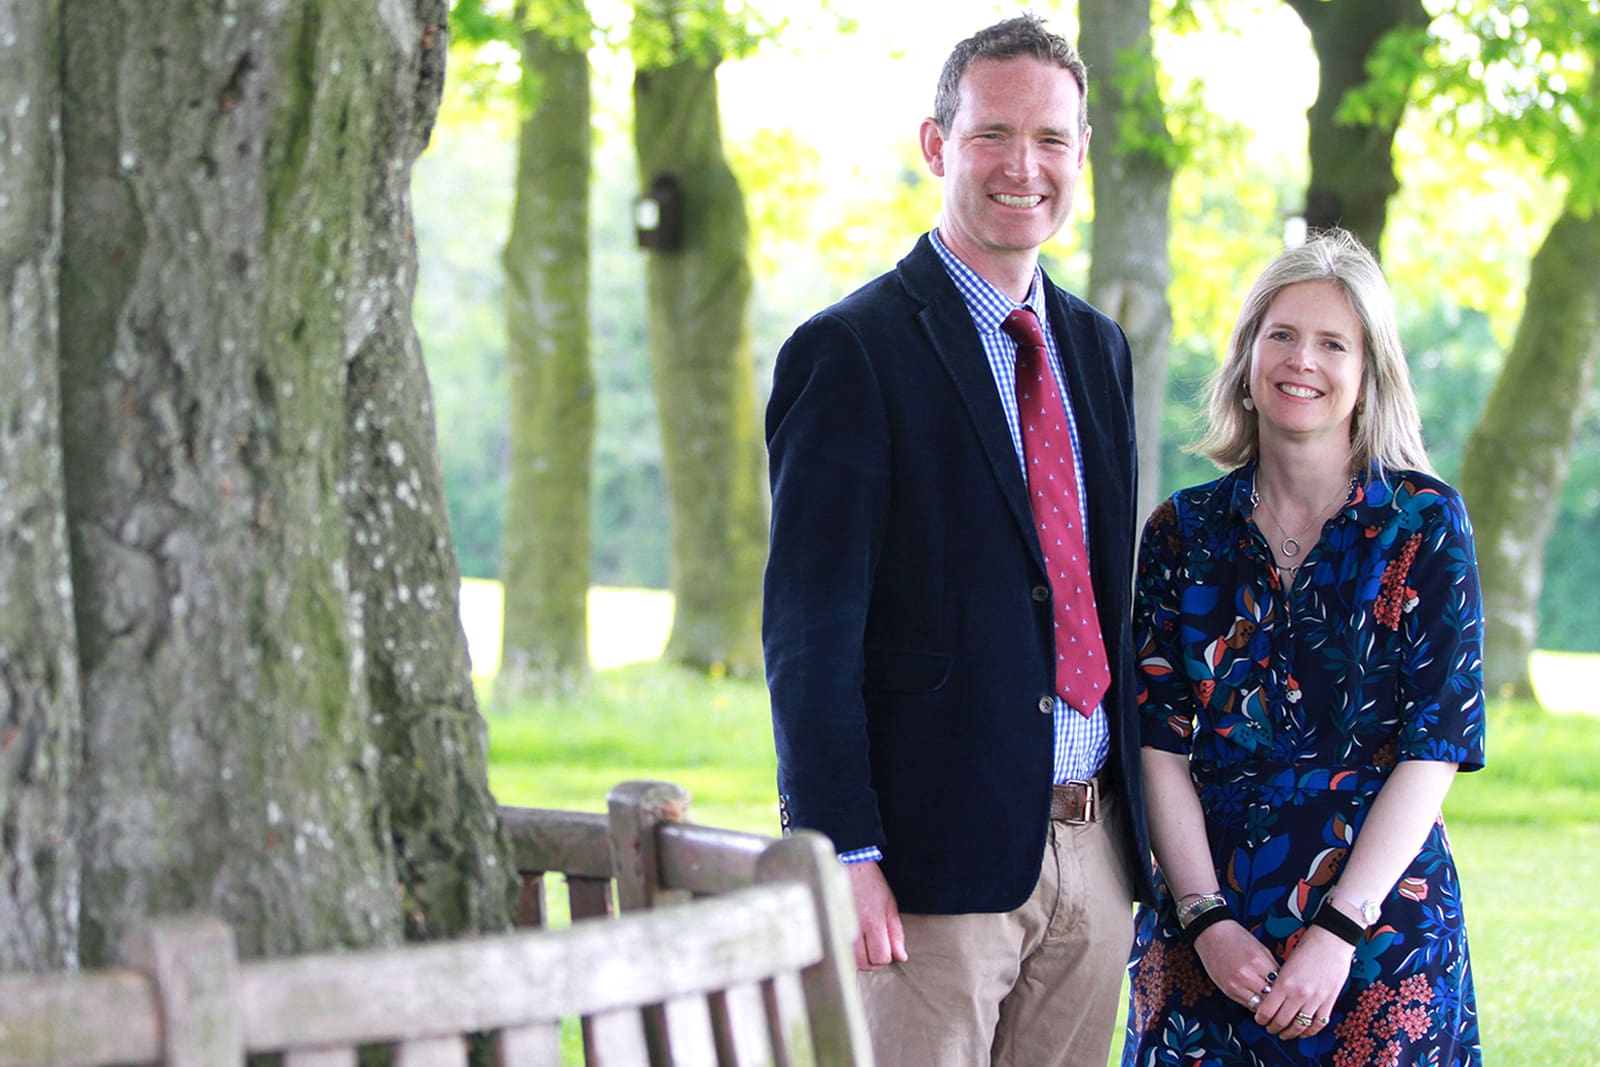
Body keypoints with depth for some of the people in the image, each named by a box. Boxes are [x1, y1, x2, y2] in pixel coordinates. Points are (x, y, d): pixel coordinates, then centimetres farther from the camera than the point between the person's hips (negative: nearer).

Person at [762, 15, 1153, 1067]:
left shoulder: (1097, 347, 14)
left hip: (1093, 851, 6)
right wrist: (844, 854, -17)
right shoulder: (851, 352, -8)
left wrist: (1141, 822, 14)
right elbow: (810, 632, -11)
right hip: (937, 858, -6)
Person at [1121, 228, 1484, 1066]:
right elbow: (1161, 747, 1)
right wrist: (1206, 920, -11)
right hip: (1204, 935, 2)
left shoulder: (1424, 522, -2)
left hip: (1380, 927, -2)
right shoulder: (1183, 533, 5)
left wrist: (1337, 933, -13)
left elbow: (1433, 751, -6)